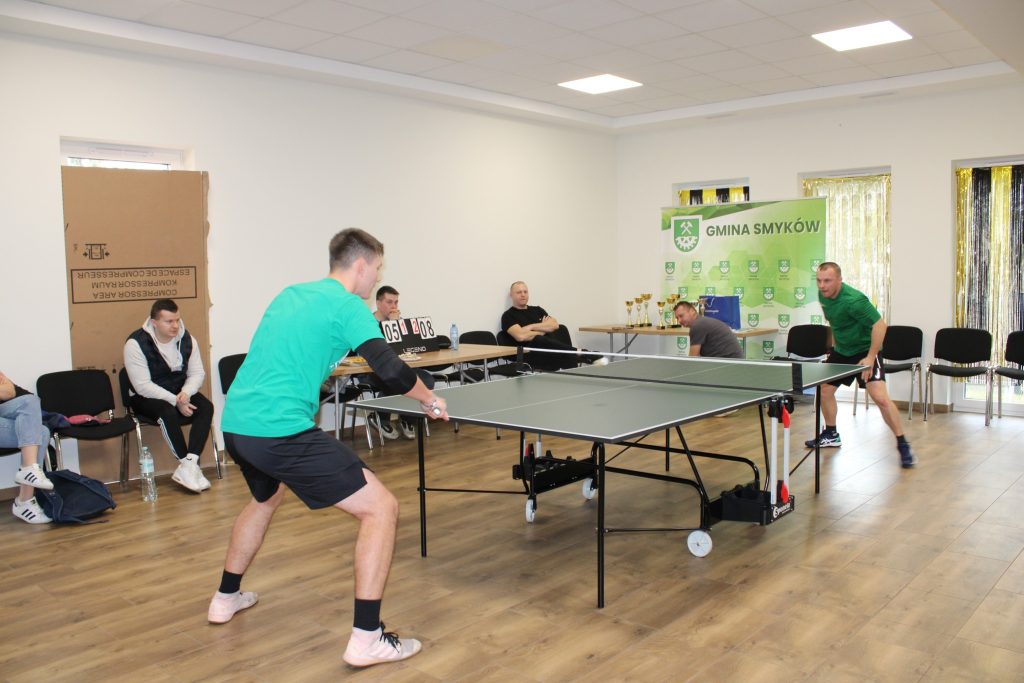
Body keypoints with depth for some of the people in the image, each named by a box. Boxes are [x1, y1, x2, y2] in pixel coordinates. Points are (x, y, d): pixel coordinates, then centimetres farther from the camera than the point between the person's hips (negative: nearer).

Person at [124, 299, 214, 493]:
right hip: (145, 397, -5)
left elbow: (197, 373, -1)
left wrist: (185, 393, -23)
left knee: (206, 406, -24)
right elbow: (142, 386, -22)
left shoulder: (187, 339, -5)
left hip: (179, 391, 5)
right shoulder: (136, 343, -19)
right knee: (169, 413, -36)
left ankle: (188, 465, -30)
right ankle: (188, 466, -23)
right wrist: (175, 401, -28)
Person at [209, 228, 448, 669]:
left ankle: (226, 598, 50)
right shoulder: (348, 305, -4)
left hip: (235, 422, 9)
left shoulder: (289, 295, 19)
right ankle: (366, 639, -3)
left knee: (266, 498, 38)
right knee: (381, 507, -3)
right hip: (280, 430, -9)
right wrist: (429, 399, 4)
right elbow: (390, 370, -12)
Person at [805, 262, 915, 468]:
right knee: (824, 389, 11)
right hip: (841, 351, 8)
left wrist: (870, 357, -30)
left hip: (864, 351, -8)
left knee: (880, 398, -20)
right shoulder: (823, 295, -4)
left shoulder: (853, 300, -29)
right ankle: (831, 435, 31)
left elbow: (880, 324, -29)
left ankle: (903, 445, -7)